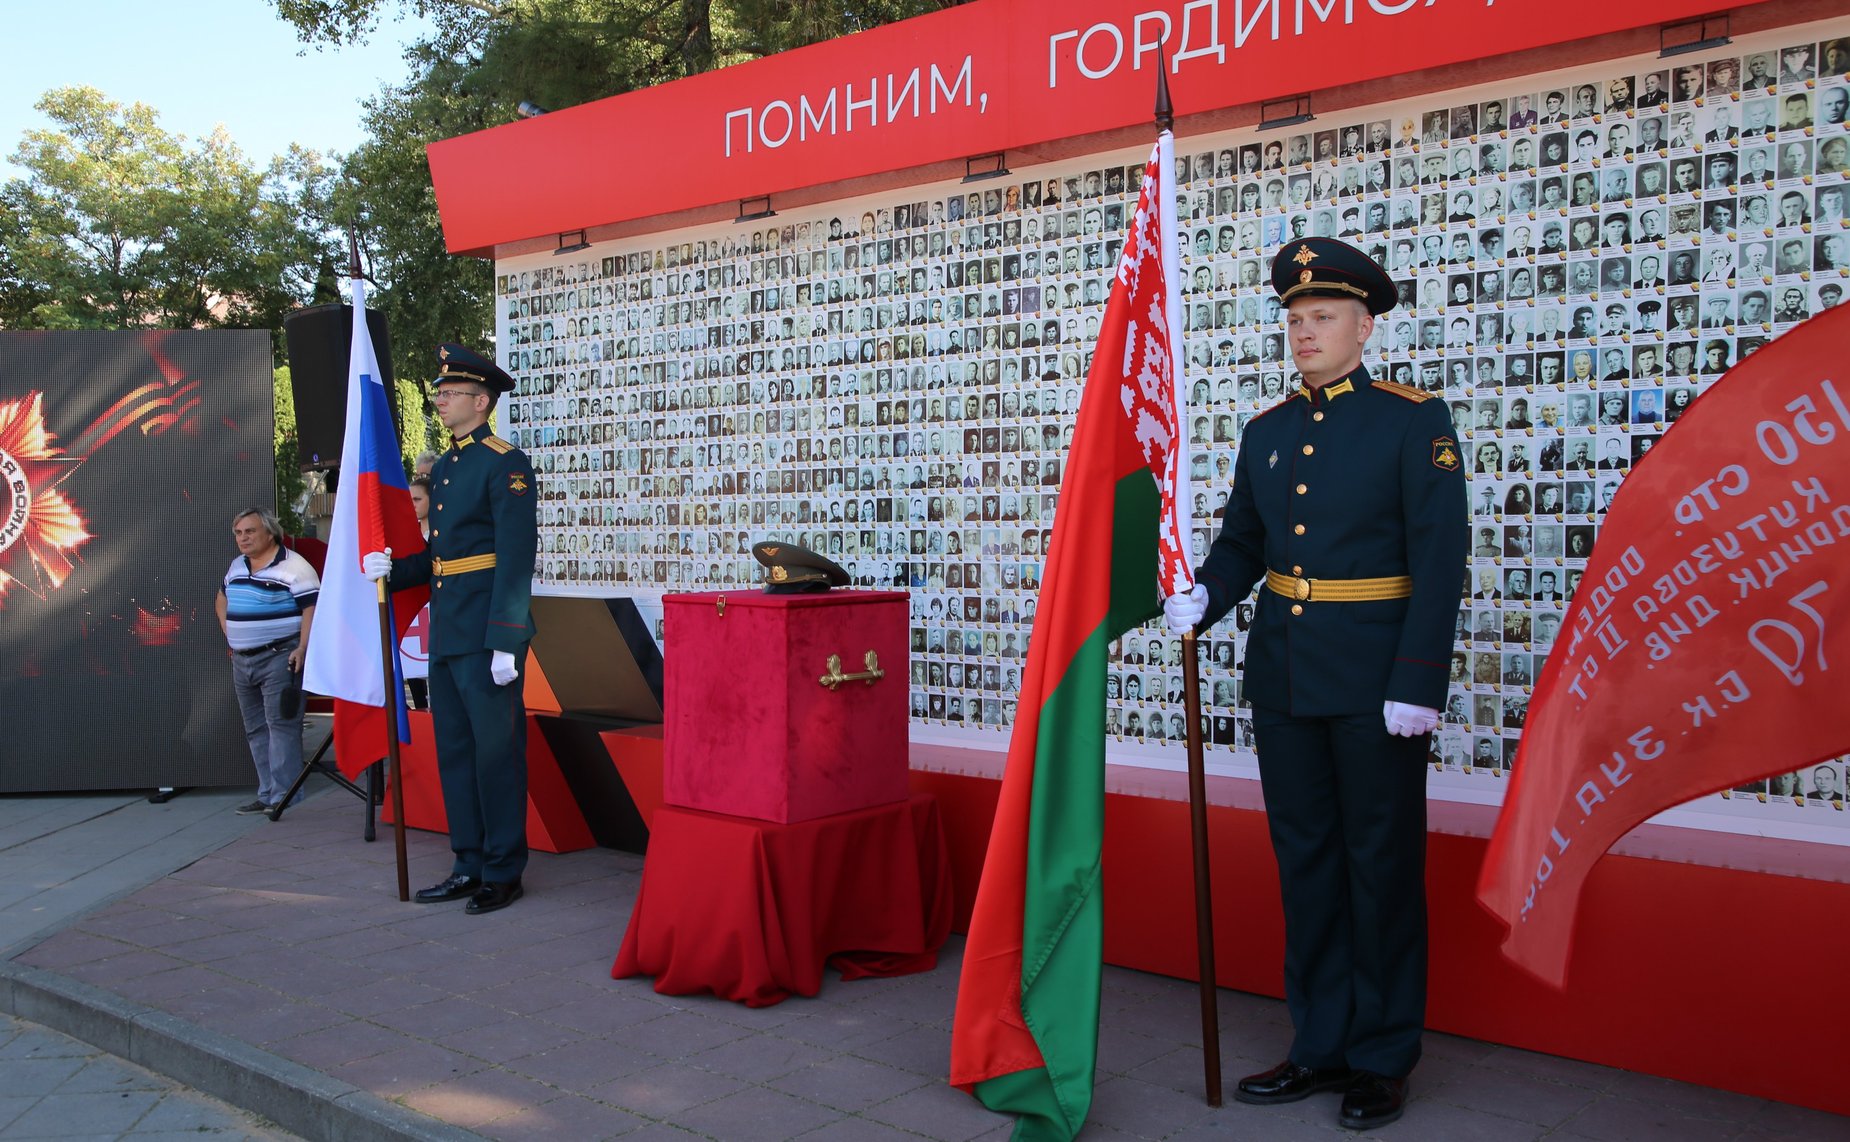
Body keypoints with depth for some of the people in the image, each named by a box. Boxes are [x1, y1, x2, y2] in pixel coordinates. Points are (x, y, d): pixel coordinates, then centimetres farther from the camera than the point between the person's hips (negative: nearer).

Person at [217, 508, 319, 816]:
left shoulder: (293, 567, -11)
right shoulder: (236, 567, 15)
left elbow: (312, 608, -16)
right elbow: (222, 600, 32)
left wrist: (302, 648, -24)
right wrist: (230, 635, 20)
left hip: (280, 657, -9)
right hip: (242, 660, 9)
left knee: (281, 726, -10)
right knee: (256, 730, 11)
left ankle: (283, 797, -9)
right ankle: (267, 794, 18)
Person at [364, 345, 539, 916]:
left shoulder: (506, 464, -10)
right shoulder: (444, 467, 16)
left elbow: (516, 558, -16)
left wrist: (506, 643, -20)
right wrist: (392, 569, 3)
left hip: (487, 634, -9)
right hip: (446, 633, 9)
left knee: (496, 750, 0)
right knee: (454, 751, 13)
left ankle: (503, 872, 10)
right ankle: (470, 865, 24)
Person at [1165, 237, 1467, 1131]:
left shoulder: (1414, 421, -6)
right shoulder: (1267, 432, 10)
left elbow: (1440, 557, -11)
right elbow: (1242, 542, 15)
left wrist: (1419, 682, -17)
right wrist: (1201, 597, -6)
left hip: (1374, 677, -5)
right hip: (1282, 671, 6)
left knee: (1382, 864, 5)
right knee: (1305, 857, 12)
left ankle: (1383, 1059, 19)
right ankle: (1321, 1043, 25)